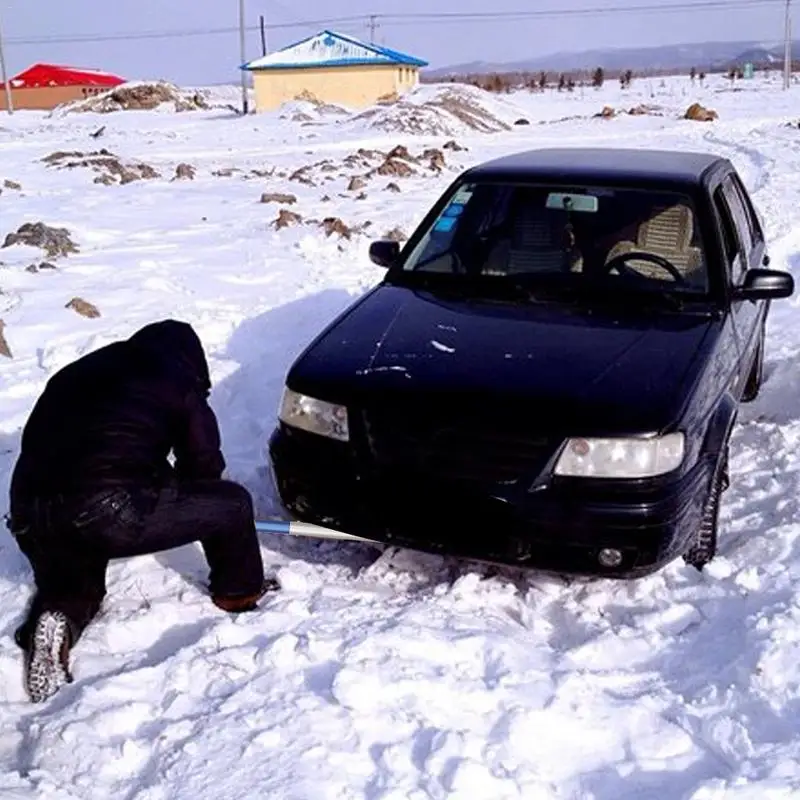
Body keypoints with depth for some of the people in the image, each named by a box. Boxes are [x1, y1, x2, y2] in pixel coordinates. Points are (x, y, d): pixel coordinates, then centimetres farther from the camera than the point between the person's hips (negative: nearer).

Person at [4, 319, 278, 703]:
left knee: (69, 582, 36)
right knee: (231, 504, 12)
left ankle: (56, 618, 4)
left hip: (30, 515, 6)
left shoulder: (77, 373, 28)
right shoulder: (179, 385, 11)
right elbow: (203, 465, 13)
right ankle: (239, 592, 31)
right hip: (110, 513, -6)